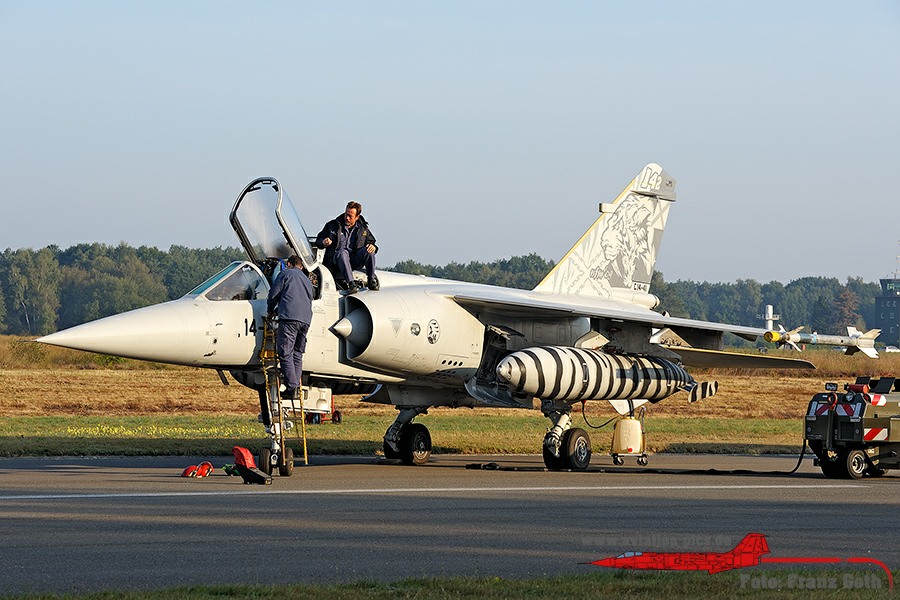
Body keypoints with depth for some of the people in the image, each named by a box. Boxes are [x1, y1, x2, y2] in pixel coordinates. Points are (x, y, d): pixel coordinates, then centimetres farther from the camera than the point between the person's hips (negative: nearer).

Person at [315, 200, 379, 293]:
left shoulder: (363, 228, 12)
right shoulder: (332, 225, 6)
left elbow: (371, 241, 17)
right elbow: (318, 241, 10)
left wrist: (373, 246, -8)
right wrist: (323, 242, -15)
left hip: (355, 260, 2)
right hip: (336, 260, -2)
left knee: (368, 250, -25)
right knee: (343, 252, -37)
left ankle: (371, 280, -15)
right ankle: (351, 284, -47)